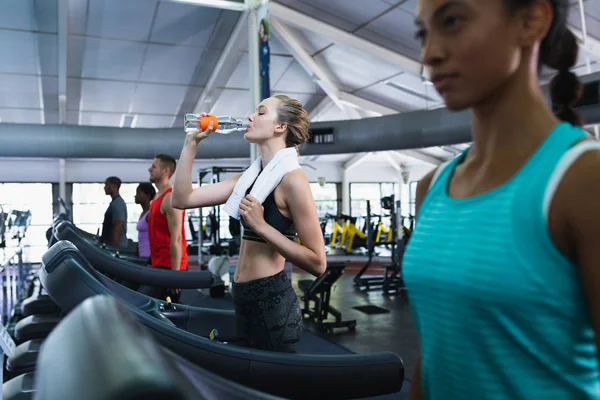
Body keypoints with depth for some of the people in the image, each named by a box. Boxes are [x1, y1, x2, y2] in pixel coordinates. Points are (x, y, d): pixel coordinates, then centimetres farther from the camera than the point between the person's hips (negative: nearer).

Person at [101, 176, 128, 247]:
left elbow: (117, 228, -21)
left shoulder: (117, 203, -16)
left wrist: (113, 247, -22)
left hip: (117, 246, -10)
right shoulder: (115, 202, 16)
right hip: (115, 245, 10)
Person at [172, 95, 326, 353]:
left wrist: (261, 226, -21)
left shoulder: (291, 179, -15)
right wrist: (192, 142, 1)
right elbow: (182, 199, 6)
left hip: (272, 302, -8)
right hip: (244, 299, 8)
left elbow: (317, 263, -18)